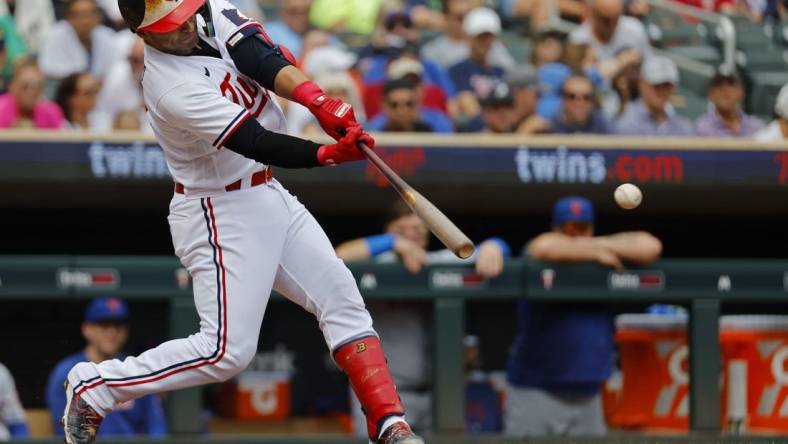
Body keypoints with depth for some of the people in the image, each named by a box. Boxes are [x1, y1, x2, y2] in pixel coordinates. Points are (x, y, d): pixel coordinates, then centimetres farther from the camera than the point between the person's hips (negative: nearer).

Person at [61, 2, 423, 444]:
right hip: (220, 215, -8)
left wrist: (320, 101, -32)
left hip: (269, 196, 9)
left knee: (340, 295, 4)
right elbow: (257, 143, -31)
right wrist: (330, 154, -42)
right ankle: (92, 387, 2)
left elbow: (262, 60, -16)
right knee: (227, 351, -11)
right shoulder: (174, 90, -27)